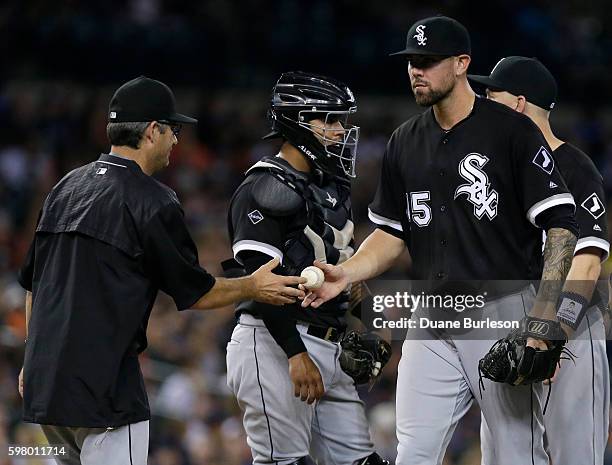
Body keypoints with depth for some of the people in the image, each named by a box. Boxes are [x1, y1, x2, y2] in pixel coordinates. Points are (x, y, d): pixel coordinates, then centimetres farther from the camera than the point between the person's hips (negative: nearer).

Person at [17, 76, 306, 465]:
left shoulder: (66, 187, 13)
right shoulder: (154, 202, -9)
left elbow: (32, 281, 19)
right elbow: (195, 293, -2)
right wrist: (252, 287, 14)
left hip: (43, 384, 8)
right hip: (101, 388, -8)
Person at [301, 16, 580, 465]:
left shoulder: (513, 131, -6)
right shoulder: (406, 142, 13)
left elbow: (561, 225, -10)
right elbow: (392, 231, 19)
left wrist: (544, 314, -19)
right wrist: (346, 273, -1)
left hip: (502, 314, -5)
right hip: (433, 321, 6)